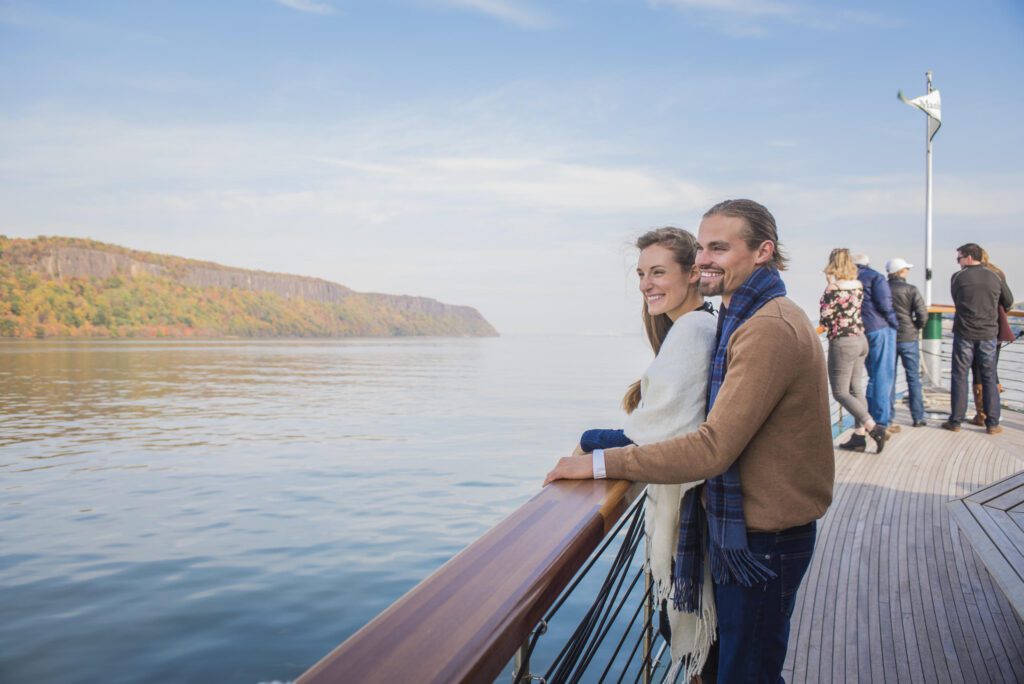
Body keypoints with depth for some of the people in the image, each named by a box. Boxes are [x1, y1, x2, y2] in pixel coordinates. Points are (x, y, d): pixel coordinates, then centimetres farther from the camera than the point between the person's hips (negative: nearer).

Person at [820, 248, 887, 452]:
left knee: (840, 392, 0)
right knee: (856, 390, 12)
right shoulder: (858, 285, 5)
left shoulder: (833, 288, -16)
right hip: (861, 339, 8)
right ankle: (859, 436, 14)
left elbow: (826, 319, -12)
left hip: (843, 343, -8)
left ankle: (874, 428, -9)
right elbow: (854, 311, 13)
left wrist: (827, 326, 6)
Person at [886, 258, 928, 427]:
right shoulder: (911, 290, -9)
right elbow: (922, 315, -14)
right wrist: (916, 328, 4)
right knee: (913, 378, 6)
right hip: (908, 339, -2)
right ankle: (918, 417, 8)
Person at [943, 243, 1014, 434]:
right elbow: (1008, 301, 14)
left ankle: (955, 421, 6)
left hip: (964, 334, -2)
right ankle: (992, 423, 10)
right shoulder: (995, 277, 2)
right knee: (989, 378, 9)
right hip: (988, 334, 2)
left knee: (959, 377, 5)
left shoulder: (957, 277, -5)